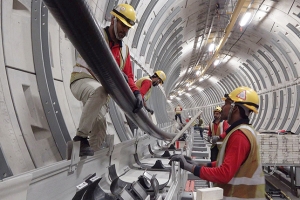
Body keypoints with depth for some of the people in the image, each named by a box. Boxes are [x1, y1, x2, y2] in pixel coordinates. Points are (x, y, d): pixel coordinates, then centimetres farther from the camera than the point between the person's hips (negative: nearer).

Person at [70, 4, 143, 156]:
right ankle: (80, 137, -29)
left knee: (100, 124, -6)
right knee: (99, 91, -38)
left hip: (101, 88, 7)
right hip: (82, 81, -6)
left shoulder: (124, 49, 16)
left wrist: (136, 93, -8)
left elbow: (128, 76, 11)